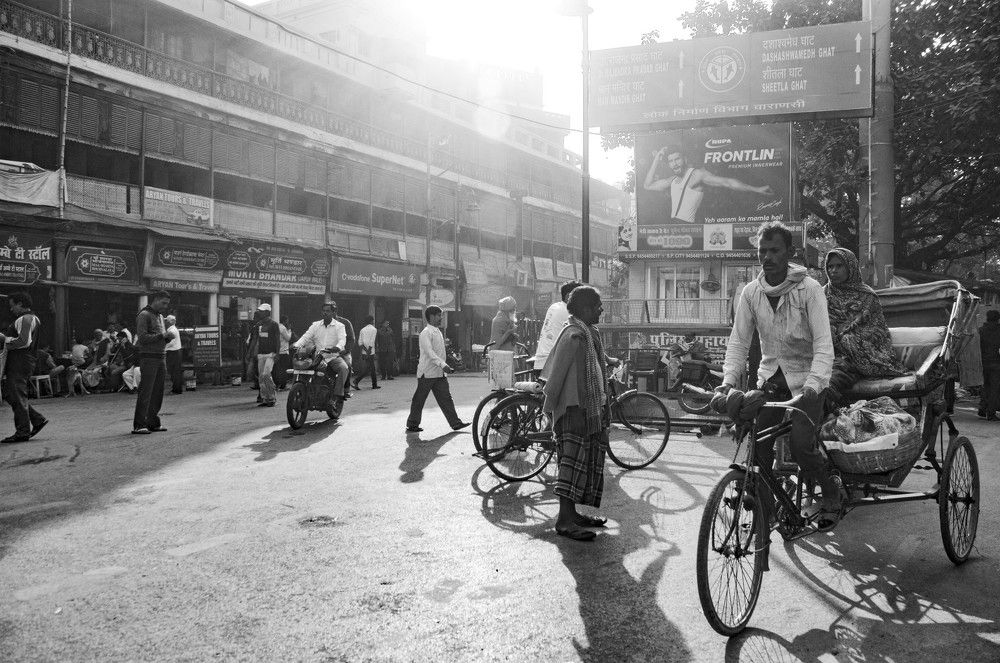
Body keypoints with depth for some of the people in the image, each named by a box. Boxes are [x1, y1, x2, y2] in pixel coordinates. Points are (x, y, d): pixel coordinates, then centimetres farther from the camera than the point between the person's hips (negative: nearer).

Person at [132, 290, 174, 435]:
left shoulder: (160, 316, 20)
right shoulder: (144, 315, -7)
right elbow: (143, 338, -17)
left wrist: (168, 337, 4)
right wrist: (162, 336, -15)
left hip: (160, 358, 9)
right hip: (148, 357, -8)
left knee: (157, 392, 9)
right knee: (145, 392, -10)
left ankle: (153, 423, 15)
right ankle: (138, 425, -8)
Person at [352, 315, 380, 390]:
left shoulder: (363, 330, 13)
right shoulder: (374, 329, -5)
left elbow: (360, 342, 5)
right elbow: (371, 342, -15)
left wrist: (365, 350, 1)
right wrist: (369, 351, -15)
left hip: (364, 352, 7)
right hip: (370, 352, -7)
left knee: (372, 368, 14)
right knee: (367, 369, -7)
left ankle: (374, 385, 18)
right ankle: (356, 380, -21)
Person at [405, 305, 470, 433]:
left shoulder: (438, 332, 13)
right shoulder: (426, 333, -14)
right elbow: (429, 352, -25)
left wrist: (445, 366, 20)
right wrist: (443, 365, -34)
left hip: (440, 373, 8)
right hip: (427, 373, -8)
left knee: (445, 398, 5)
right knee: (419, 399, 3)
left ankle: (455, 423, 6)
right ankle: (412, 425, 14)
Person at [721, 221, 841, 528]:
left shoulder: (809, 289, -13)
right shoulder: (751, 292, -2)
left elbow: (823, 344, -20)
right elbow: (738, 341, -3)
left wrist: (813, 385, -34)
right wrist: (728, 381, -17)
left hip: (805, 379, -3)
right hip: (770, 376, 4)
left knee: (800, 444, -15)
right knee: (758, 443, -6)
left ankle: (831, 493, 14)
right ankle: (762, 510, 10)